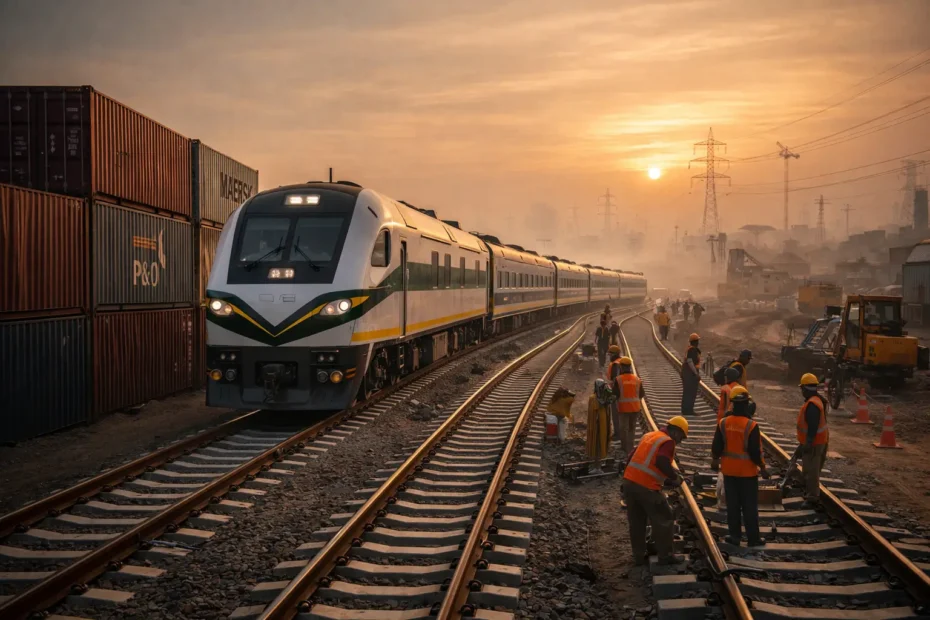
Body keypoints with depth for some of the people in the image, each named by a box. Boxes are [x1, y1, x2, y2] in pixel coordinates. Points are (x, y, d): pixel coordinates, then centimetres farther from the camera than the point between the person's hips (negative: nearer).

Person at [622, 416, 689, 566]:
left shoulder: (648, 435, 18)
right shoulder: (668, 442, -6)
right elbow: (661, 463, -22)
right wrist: (675, 477, -8)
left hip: (629, 481, 8)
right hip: (647, 486, -8)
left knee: (636, 522, 17)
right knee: (664, 520, 9)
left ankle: (638, 556, 24)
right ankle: (665, 556, 15)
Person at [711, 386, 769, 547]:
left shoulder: (723, 423, -8)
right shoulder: (751, 425, -19)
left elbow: (716, 447, -3)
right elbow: (755, 451, -17)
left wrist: (715, 460, 16)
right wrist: (763, 468, -3)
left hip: (729, 470, 3)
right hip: (747, 471, -3)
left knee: (733, 504, 13)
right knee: (749, 506, 8)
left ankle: (734, 535, 18)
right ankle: (753, 538, 15)